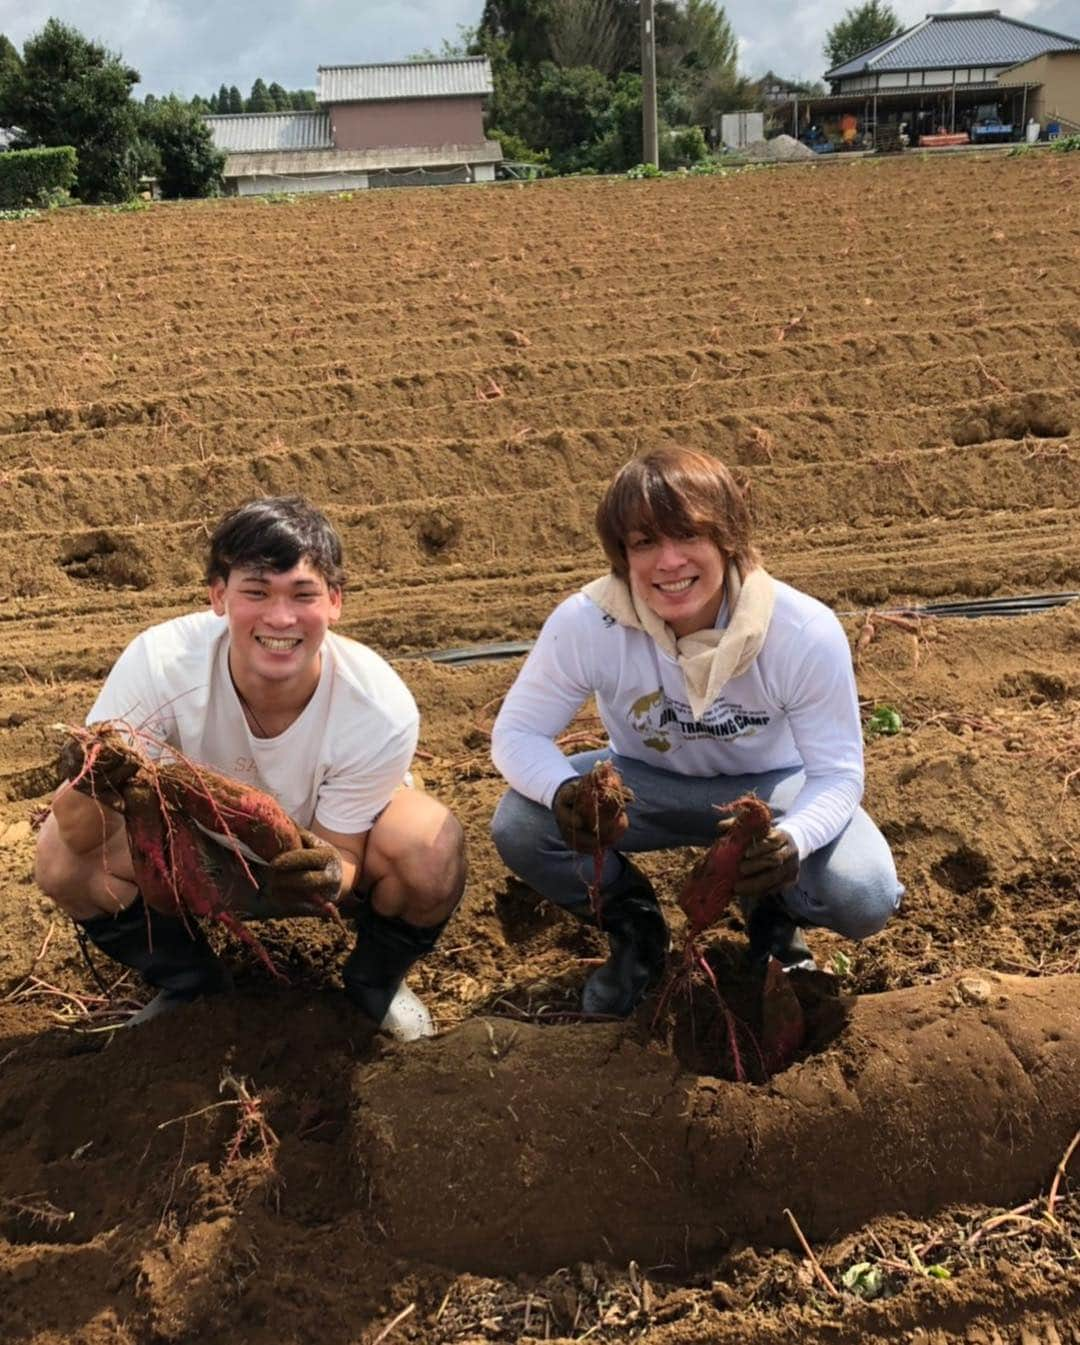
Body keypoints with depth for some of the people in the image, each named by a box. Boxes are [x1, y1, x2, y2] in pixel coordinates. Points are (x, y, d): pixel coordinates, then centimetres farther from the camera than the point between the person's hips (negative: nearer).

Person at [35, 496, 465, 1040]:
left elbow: (345, 863, -21)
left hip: (328, 846, -1)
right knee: (62, 857, -23)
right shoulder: (159, 663, -32)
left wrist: (332, 876, -46)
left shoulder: (380, 709, -33)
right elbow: (82, 840, -28)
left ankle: (375, 981, 5)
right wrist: (93, 787, -52)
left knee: (433, 858, -31)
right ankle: (191, 986, 7)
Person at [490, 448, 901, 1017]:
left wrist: (794, 839, -44)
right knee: (519, 827, -26)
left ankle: (771, 914, 13)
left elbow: (837, 773, -21)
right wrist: (562, 792, -43)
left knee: (865, 899, -27)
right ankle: (635, 929, 7)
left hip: (771, 787, 0)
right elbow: (517, 732, -19)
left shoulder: (806, 632, -29)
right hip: (646, 783, 1)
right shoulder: (586, 623, -28)